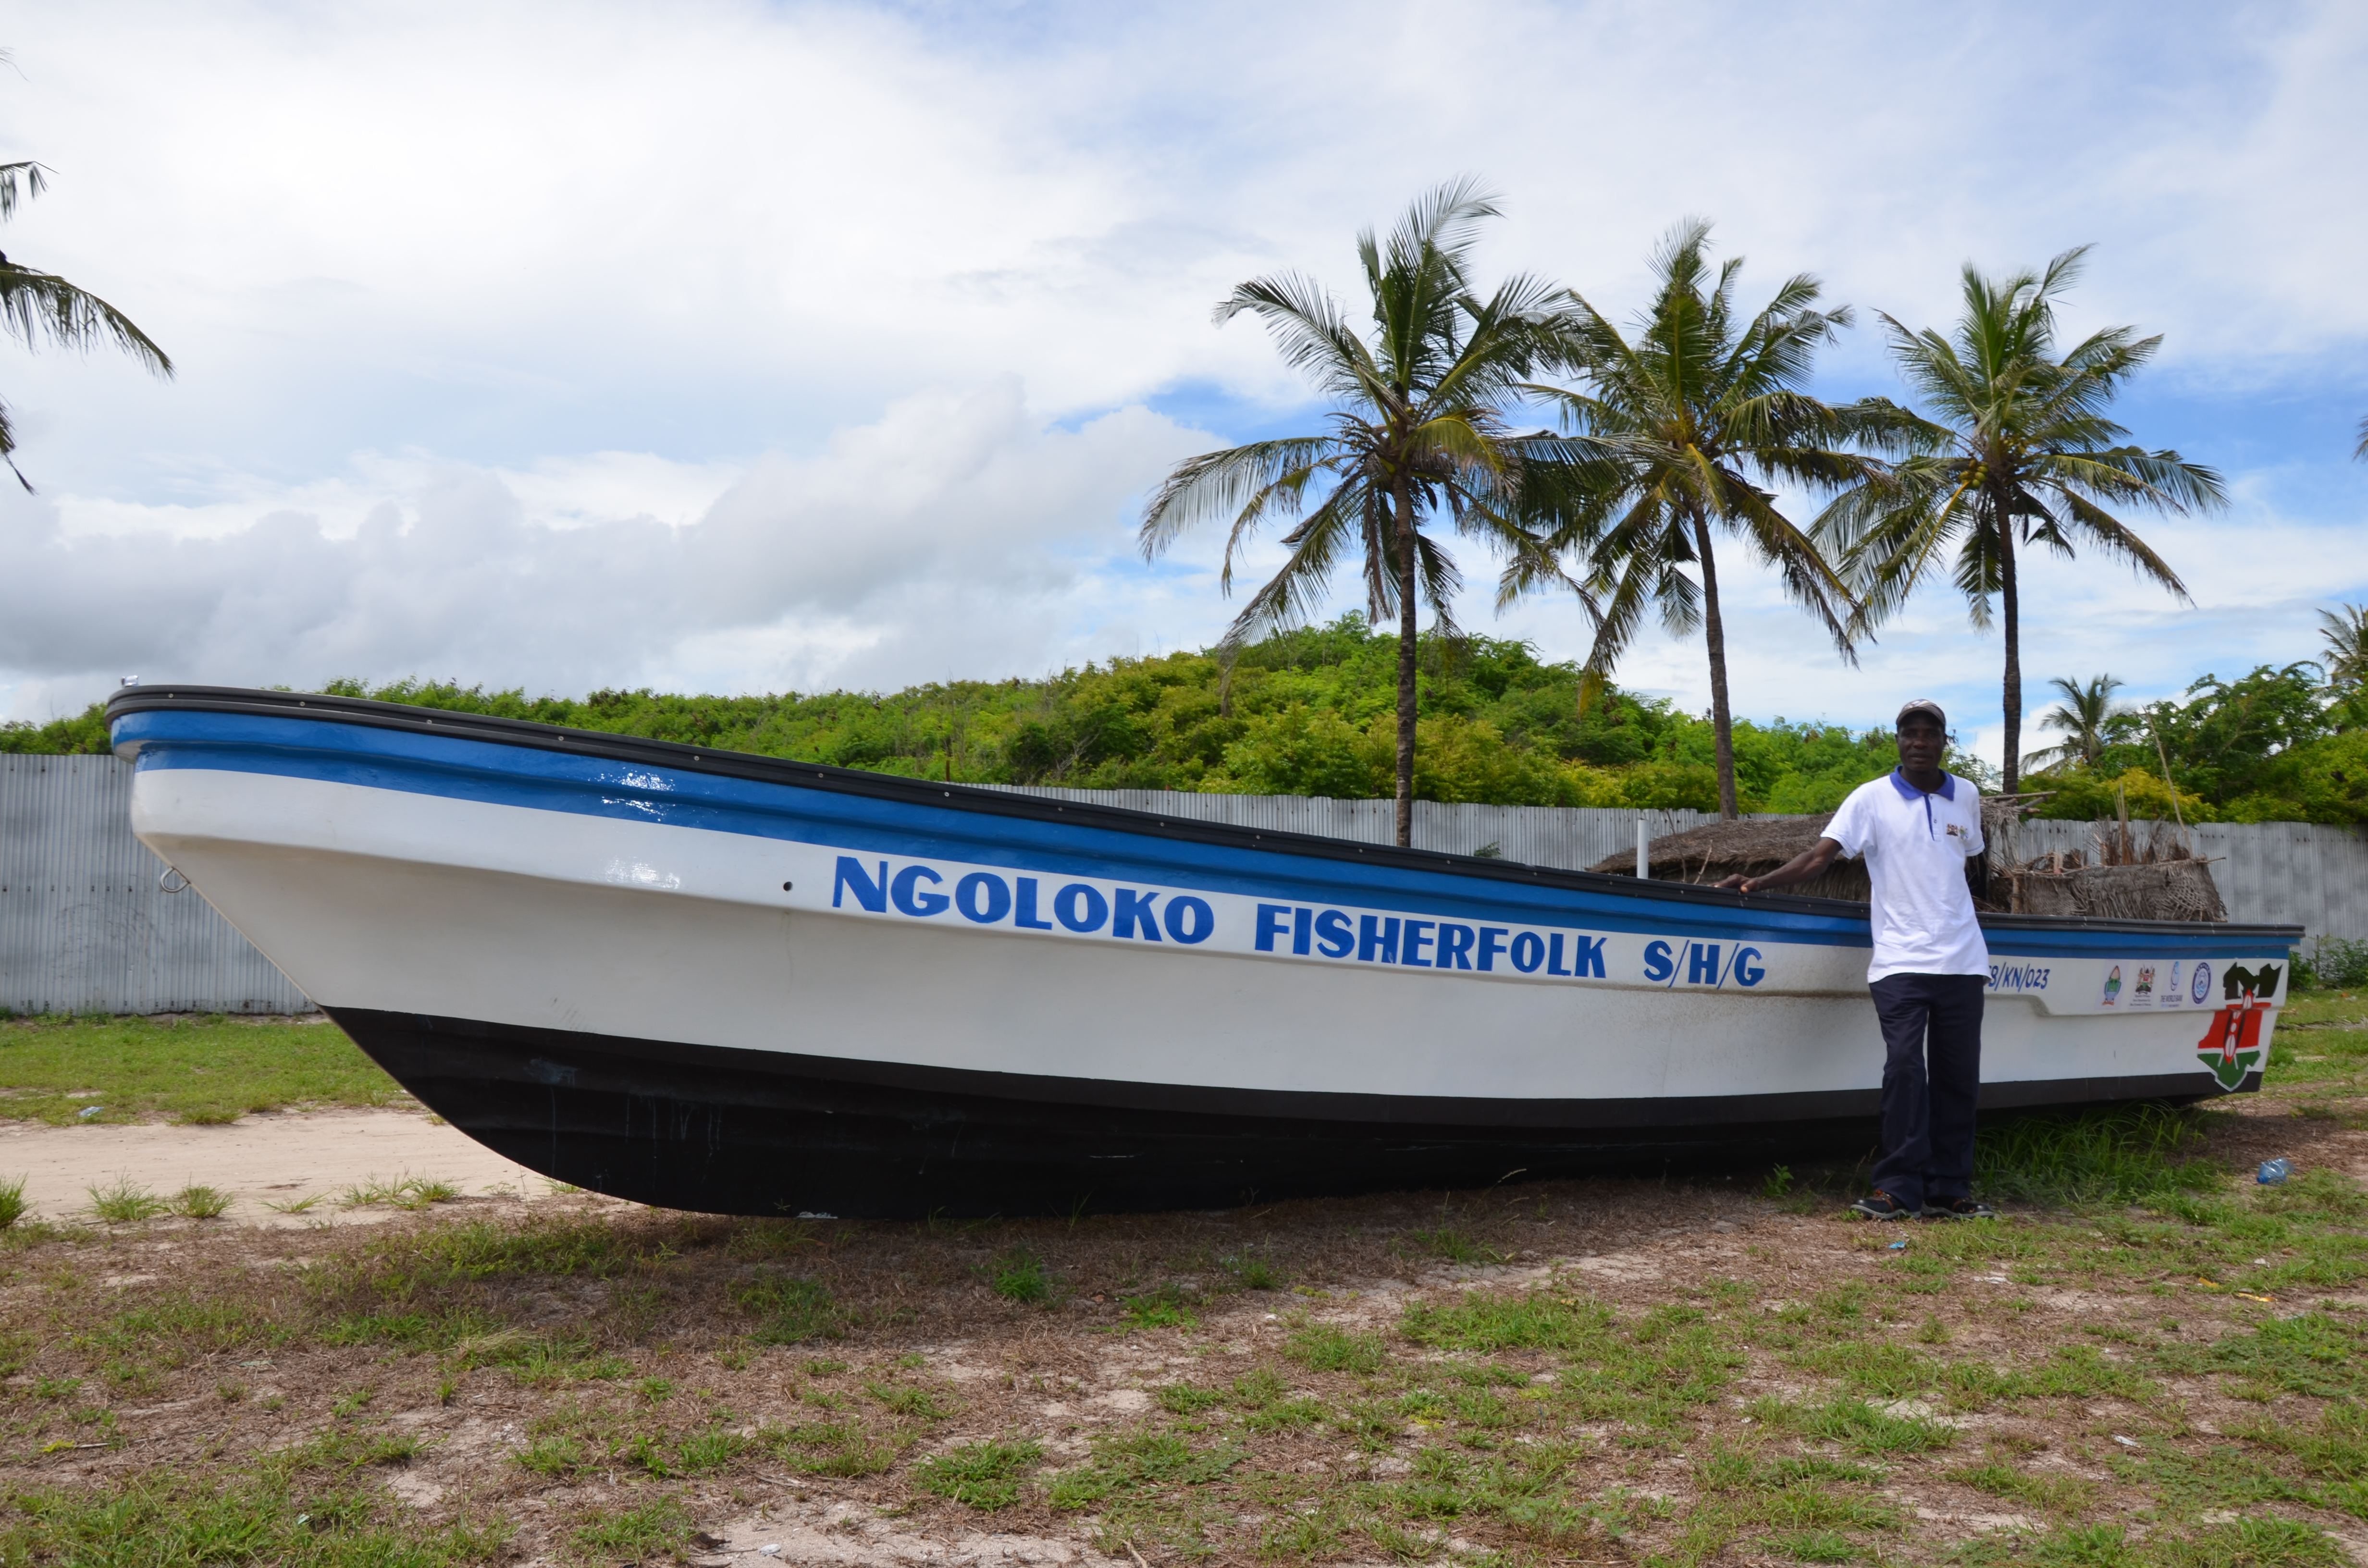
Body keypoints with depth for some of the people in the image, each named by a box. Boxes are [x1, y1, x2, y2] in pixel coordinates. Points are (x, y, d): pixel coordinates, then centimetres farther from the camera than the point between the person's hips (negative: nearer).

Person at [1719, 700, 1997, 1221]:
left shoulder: (1966, 796, 11)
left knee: (1958, 1078, 4)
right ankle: (1899, 1188, -9)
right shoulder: (1872, 798, 0)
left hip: (1962, 960, 4)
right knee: (1905, 1066, -14)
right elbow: (1819, 855, -6)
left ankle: (1949, 1189, 13)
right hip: (1900, 959, -4)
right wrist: (1758, 883, -17)